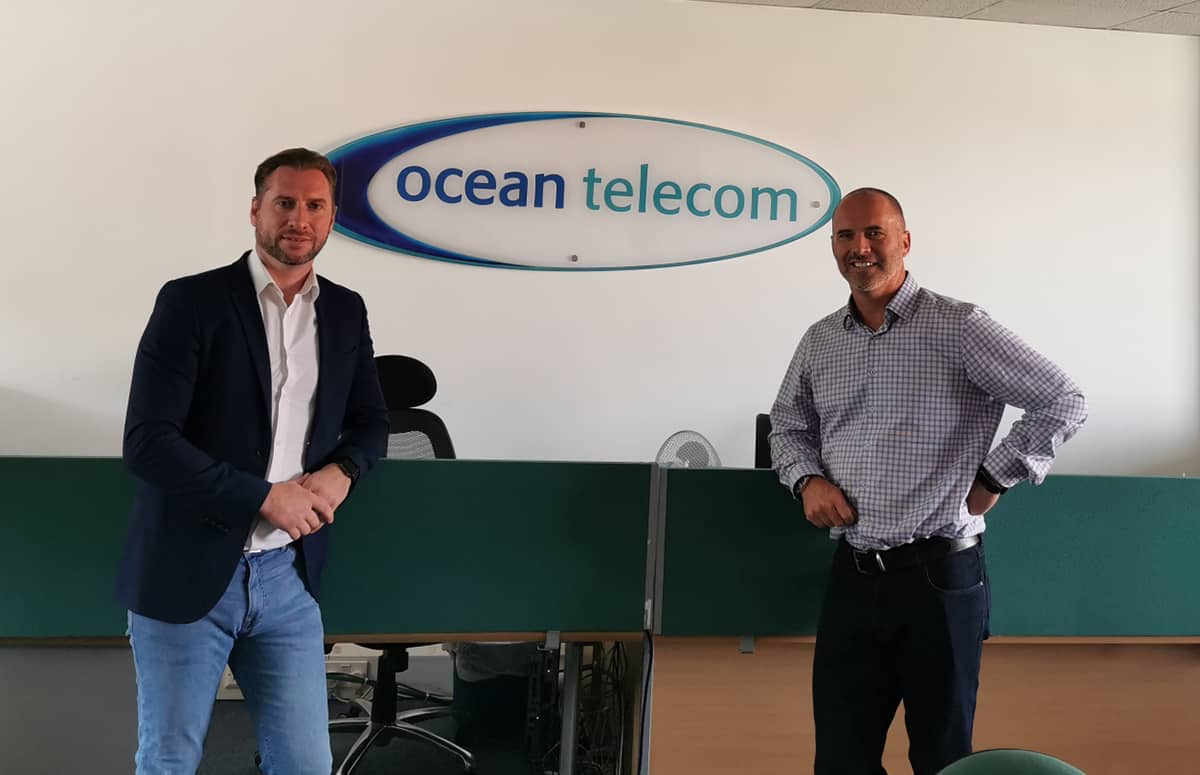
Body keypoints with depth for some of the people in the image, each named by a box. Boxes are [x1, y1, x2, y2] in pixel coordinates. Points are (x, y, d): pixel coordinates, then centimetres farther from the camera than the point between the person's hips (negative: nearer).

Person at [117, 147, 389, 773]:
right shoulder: (192, 301, -8)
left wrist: (340, 471, -4)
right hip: (186, 575, -4)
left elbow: (369, 421, 18)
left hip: (286, 577, 4)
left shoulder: (345, 312, 7)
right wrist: (266, 496, -15)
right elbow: (146, 442, -14)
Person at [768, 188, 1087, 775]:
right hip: (852, 577, 5)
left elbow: (1063, 404, -7)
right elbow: (788, 427, 23)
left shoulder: (957, 327, -7)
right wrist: (808, 481, 4)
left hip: (940, 577, -4)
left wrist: (991, 481, -7)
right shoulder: (819, 342, 10)